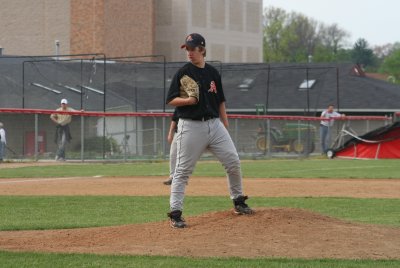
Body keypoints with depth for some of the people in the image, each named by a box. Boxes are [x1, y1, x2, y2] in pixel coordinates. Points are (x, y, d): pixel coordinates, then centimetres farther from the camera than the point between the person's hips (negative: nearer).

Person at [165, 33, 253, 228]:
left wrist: (225, 127, 13)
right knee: (183, 170, -4)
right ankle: (175, 214, 0)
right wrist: (187, 100, -22)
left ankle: (238, 202, 19)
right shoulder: (182, 73, -2)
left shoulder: (213, 73, 10)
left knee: (233, 162, 2)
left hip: (214, 124, 4)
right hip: (190, 126, -4)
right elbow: (171, 100, -3)